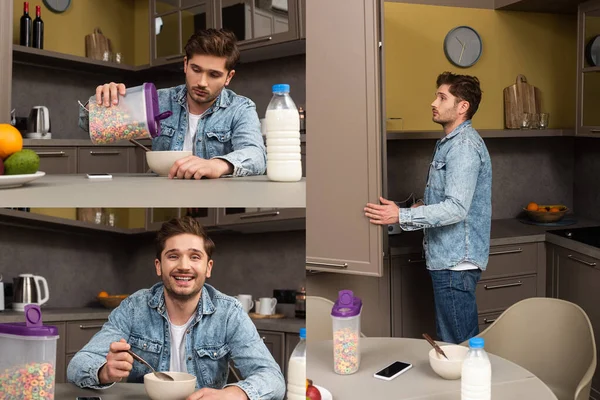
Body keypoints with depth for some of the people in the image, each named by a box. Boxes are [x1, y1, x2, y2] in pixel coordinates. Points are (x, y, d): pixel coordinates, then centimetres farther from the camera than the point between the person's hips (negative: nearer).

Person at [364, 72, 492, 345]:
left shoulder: (464, 145, -16)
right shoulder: (451, 143, 17)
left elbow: (457, 208, -25)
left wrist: (401, 216, -26)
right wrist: (426, 206, 9)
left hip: (456, 261, -11)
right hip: (447, 258, 11)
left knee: (458, 344, -4)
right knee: (449, 340, 16)